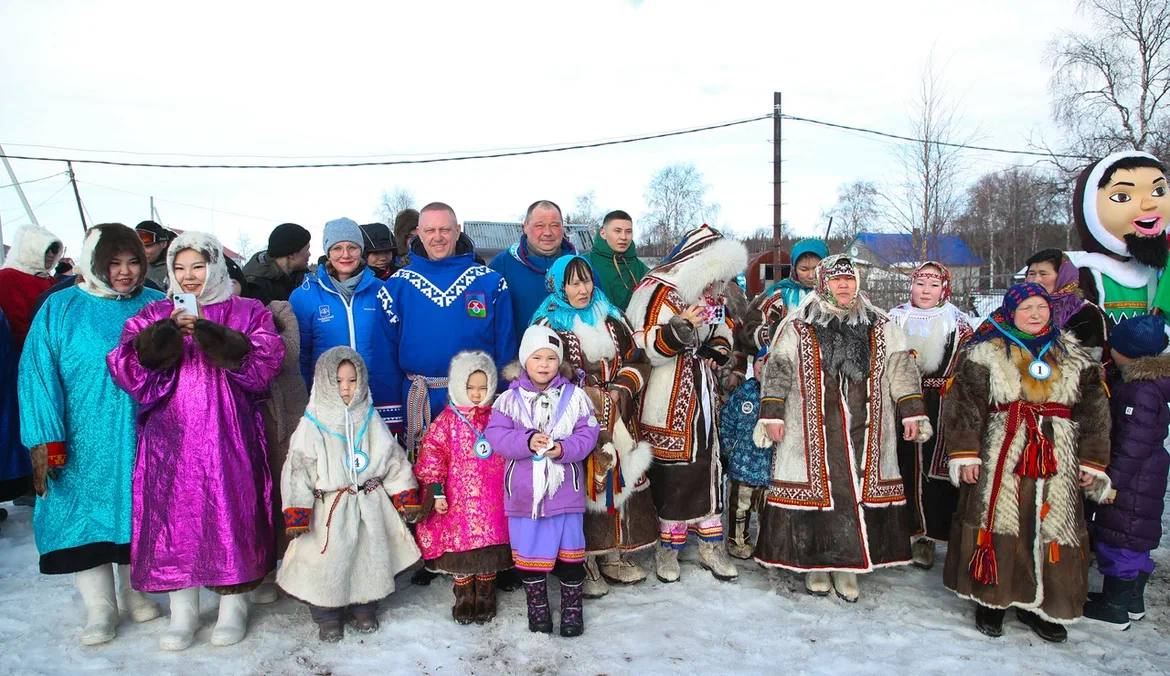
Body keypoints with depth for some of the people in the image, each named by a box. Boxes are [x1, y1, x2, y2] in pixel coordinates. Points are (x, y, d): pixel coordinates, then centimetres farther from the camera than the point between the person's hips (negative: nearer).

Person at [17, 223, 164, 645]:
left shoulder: (156, 306, 2)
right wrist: (47, 440, -13)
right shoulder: (61, 309, -3)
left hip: (141, 437, 1)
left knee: (137, 513, 12)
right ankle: (100, 609, 17)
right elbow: (39, 374, -6)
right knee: (85, 514, 3)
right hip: (83, 441, -1)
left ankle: (135, 592, 30)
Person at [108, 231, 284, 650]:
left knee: (231, 513, 0)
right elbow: (128, 369, -1)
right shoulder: (153, 317, 13)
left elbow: (264, 364, -8)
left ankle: (234, 605, 14)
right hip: (170, 436, 2)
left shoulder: (248, 313, 8)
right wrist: (167, 332, -16)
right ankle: (182, 611, 14)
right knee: (174, 514, 2)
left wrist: (208, 333, -16)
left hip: (229, 436, -2)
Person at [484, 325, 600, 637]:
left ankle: (572, 609, 28)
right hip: (524, 492, 0)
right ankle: (538, 608, 30)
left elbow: (587, 435, -5)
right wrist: (528, 442, -24)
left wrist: (563, 449, -23)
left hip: (565, 491, 0)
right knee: (529, 553, 11)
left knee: (570, 552, 10)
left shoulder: (574, 396, -2)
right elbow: (495, 435, -9)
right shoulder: (510, 399, -1)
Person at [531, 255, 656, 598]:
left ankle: (614, 554, 19)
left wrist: (620, 390, -5)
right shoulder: (548, 324, -1)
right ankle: (582, 560, 5)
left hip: (617, 422, 5)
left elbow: (637, 361, 12)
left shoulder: (611, 318, 13)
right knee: (582, 487, -6)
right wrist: (590, 397, -13)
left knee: (618, 480, 6)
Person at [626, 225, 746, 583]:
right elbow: (645, 347, -21)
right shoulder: (659, 291, -14)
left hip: (701, 396, 8)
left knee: (708, 466, 11)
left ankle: (711, 547, 22)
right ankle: (668, 550, 13)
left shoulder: (711, 296, 10)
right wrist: (679, 328, -35)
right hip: (667, 402, -7)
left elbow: (724, 328, 27)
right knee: (672, 473, -3)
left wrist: (718, 349, 6)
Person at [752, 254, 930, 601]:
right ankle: (815, 563, 17)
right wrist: (772, 415, -4)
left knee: (861, 492, 3)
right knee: (817, 489, 1)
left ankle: (848, 565, 16)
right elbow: (776, 371, 2)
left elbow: (902, 370, 12)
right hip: (813, 432, -2)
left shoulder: (880, 327, 12)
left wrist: (912, 413, 6)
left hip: (865, 431, 3)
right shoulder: (798, 327, 3)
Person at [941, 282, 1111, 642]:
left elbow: (1094, 413, 12)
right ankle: (991, 599, 16)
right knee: (997, 524, 0)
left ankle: (1038, 604, 21)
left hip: (1055, 464, 3)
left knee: (1052, 529, 5)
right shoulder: (984, 355, 1)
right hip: (998, 460, -3)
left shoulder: (1075, 360, 11)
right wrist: (965, 454, -9)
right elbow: (963, 407, -3)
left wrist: (1092, 462, 6)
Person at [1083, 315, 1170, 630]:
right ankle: (1133, 600, 33)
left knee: (1119, 538, 1)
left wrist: (1114, 480, -20)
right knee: (1134, 539, 19)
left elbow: (1134, 443, -24)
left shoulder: (1143, 391, -24)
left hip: (1133, 481, -10)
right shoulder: (1129, 380, 6)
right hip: (1144, 476, 10)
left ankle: (1114, 608, 12)